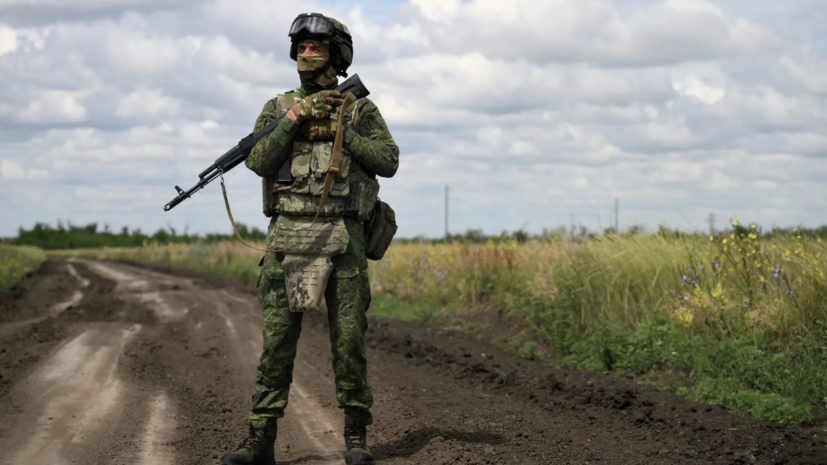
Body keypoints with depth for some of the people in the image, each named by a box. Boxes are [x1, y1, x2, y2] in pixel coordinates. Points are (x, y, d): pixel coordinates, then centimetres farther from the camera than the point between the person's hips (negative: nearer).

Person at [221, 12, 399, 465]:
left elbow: (388, 161, -1)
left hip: (343, 237, -1)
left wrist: (340, 131, -9)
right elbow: (258, 161, -3)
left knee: (349, 337, -1)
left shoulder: (360, 108, 9)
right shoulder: (278, 108, 11)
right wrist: (295, 119, -12)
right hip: (288, 236, 1)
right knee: (277, 337, -1)